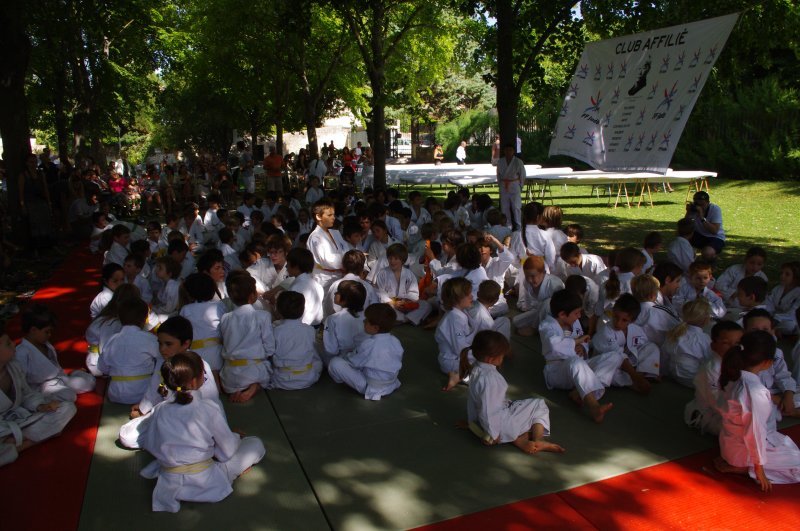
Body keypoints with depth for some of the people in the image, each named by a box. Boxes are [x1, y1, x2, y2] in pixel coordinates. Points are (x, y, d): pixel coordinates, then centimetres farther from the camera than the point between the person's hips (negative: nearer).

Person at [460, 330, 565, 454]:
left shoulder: (476, 368, -2)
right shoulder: (489, 378, -30)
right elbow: (488, 410, -27)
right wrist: (492, 434, -17)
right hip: (498, 420, -9)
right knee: (539, 405, 3)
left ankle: (519, 439, 2)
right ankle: (538, 442, -6)